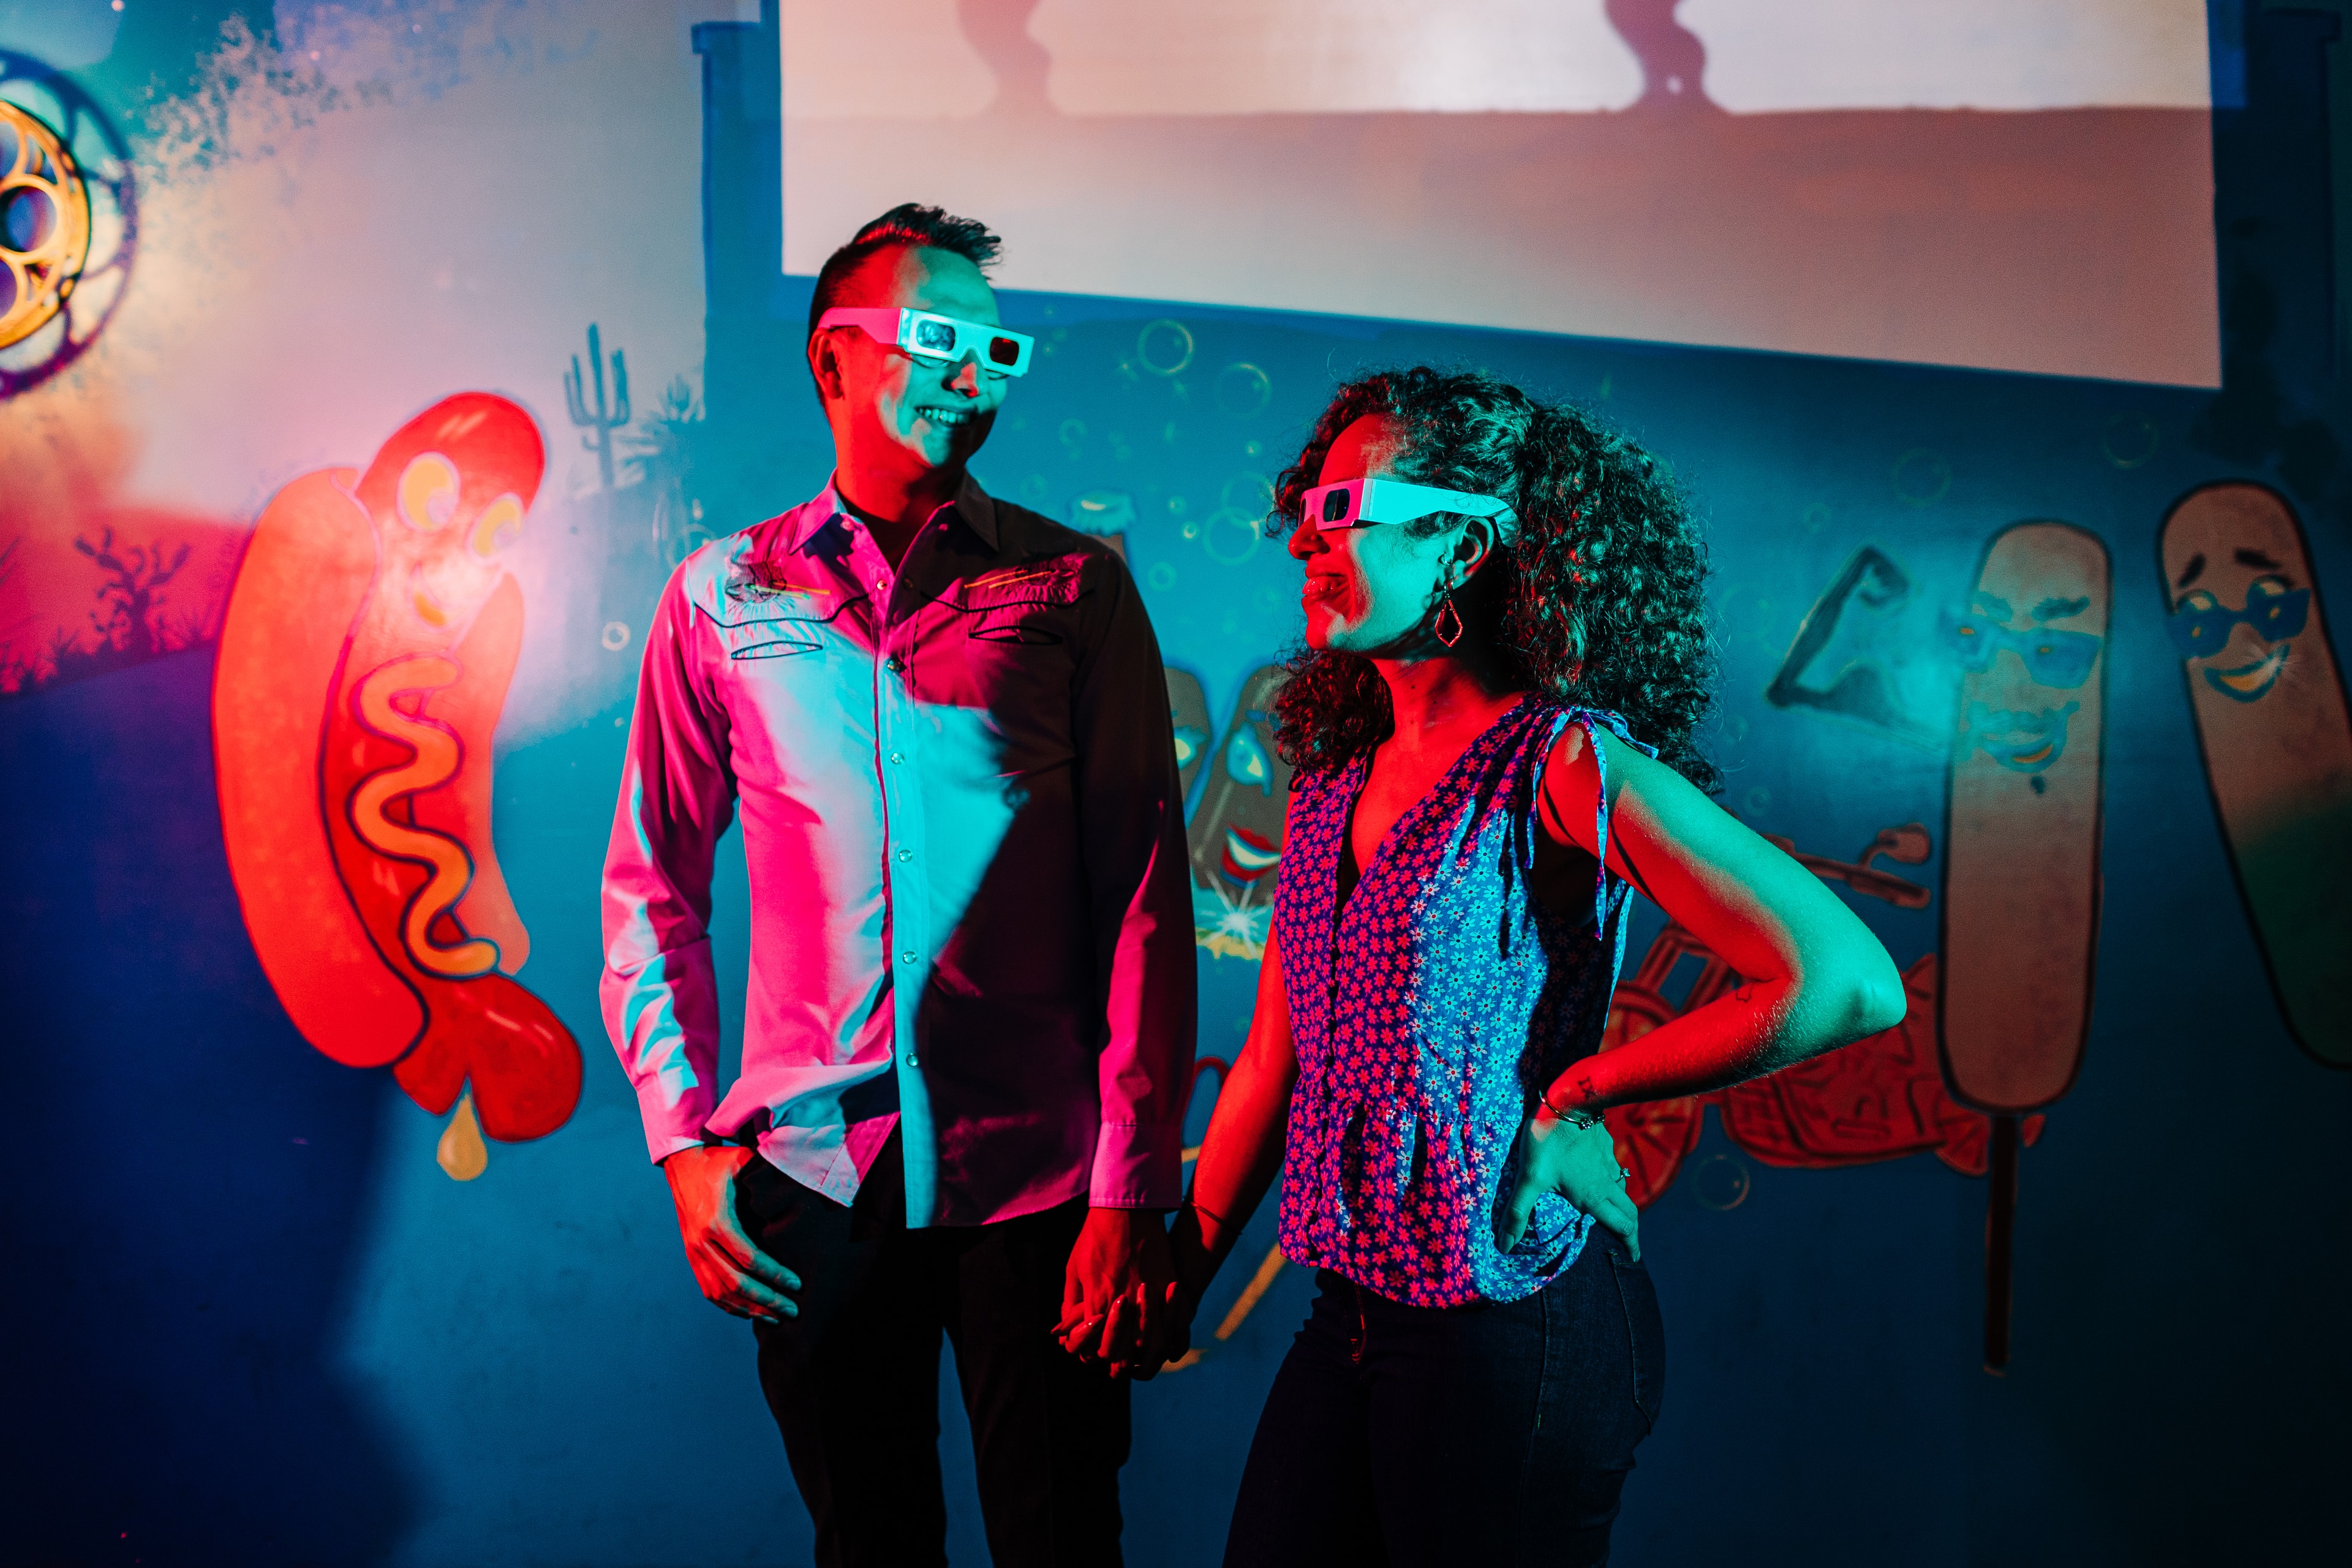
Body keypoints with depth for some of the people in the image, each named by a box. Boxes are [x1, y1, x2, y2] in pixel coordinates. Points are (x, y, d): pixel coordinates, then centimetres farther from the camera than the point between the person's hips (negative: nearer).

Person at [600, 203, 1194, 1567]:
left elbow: (1146, 897, -4)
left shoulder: (1078, 589, 0)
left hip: (1036, 1177, -1)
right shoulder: (722, 596, 5)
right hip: (810, 1179, 1)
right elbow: (655, 886, 9)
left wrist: (1134, 1190, -8)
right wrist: (684, 1140, 0)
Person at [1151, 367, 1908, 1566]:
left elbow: (1848, 986, -21)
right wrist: (1179, 1279, 13)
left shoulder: (1567, 766, -14)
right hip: (1354, 1316, 7)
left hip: (1512, 1321, -6)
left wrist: (1577, 1096, -13)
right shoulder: (1336, 775, 7)